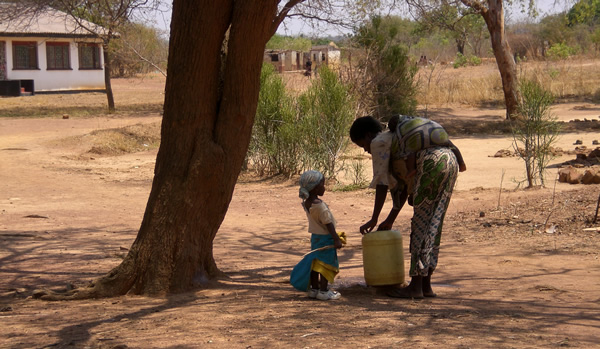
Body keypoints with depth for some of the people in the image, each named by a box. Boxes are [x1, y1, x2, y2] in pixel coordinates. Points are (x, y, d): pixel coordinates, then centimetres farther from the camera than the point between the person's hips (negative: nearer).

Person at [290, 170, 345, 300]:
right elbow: (328, 223, -22)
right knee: (326, 263, 0)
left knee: (315, 263, 14)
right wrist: (336, 239, -18)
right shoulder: (319, 205, -24)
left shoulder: (306, 203, 2)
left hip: (315, 236, 8)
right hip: (325, 237, -8)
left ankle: (314, 289, 22)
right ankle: (323, 291, 3)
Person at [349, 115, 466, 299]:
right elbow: (402, 186, 32)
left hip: (432, 163, -9)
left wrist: (374, 220, 11)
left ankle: (416, 286, 0)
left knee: (421, 224, -3)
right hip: (451, 161, 9)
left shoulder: (379, 142, 10)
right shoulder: (395, 141, 34)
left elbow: (381, 183, 6)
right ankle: (426, 285, 15)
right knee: (433, 225, 12)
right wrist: (390, 220, 34)